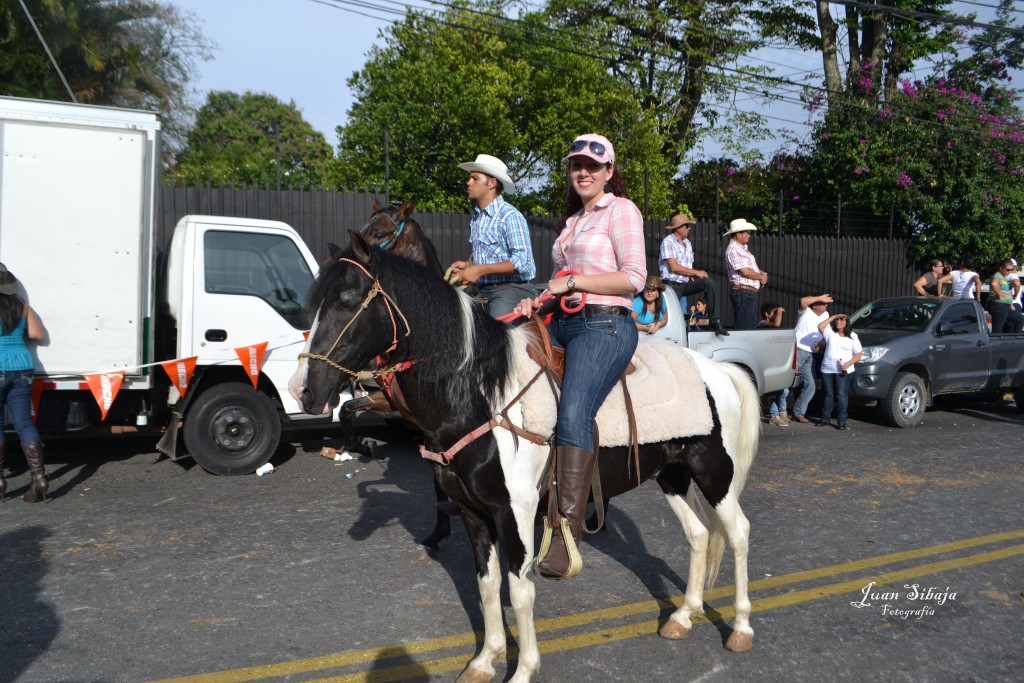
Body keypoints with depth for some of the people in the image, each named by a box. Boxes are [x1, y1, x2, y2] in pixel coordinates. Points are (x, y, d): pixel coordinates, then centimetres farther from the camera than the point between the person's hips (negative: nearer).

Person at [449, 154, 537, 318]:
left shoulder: (509, 216, -12)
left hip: (511, 290, -8)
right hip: (484, 291, 8)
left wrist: (480, 270, -20)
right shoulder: (477, 217, 13)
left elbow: (522, 262, -20)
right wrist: (467, 264, 3)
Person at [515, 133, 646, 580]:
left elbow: (634, 278, -9)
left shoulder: (621, 210, 1)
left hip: (604, 326, -9)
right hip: (562, 325, 9)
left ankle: (566, 534, -31)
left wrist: (572, 281, -11)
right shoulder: (572, 219, 24)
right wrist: (540, 301, 8)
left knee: (573, 413, -29)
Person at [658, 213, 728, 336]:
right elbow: (674, 267, -18)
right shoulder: (668, 242, -10)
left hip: (686, 283, 6)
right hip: (672, 285, -6)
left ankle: (715, 321, -22)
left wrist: (691, 275, -7)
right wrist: (696, 272, -13)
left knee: (709, 282, -18)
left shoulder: (687, 243, 14)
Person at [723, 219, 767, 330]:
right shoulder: (733, 249, -13)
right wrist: (761, 277, -4)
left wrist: (762, 273, 2)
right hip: (743, 292, -11)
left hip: (750, 293, 11)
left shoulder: (742, 248, 19)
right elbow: (746, 272, -20)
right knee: (744, 329, -11)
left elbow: (752, 267, 24)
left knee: (751, 326, 14)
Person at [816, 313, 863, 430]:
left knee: (842, 395, -5)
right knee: (828, 395, 10)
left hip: (844, 371, -2)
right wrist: (833, 317, -5)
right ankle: (825, 418, 18)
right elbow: (820, 326, -10)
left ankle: (842, 421, -2)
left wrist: (848, 364, -12)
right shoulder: (830, 332, 9)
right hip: (827, 369, 2)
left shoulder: (852, 336, 5)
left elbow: (859, 354, 3)